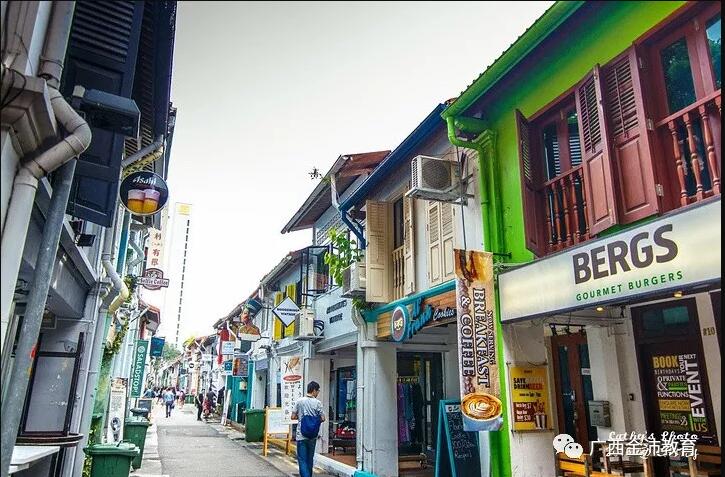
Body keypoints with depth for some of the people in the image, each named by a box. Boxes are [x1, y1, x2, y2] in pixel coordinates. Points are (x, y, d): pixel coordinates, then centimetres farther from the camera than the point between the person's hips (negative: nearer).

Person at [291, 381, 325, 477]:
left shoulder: (299, 401, -4)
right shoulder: (317, 403, -6)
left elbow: (293, 417, -2)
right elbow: (322, 419, -6)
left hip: (301, 435, -1)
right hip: (313, 436, 1)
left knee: (302, 460, 0)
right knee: (310, 459, 17)